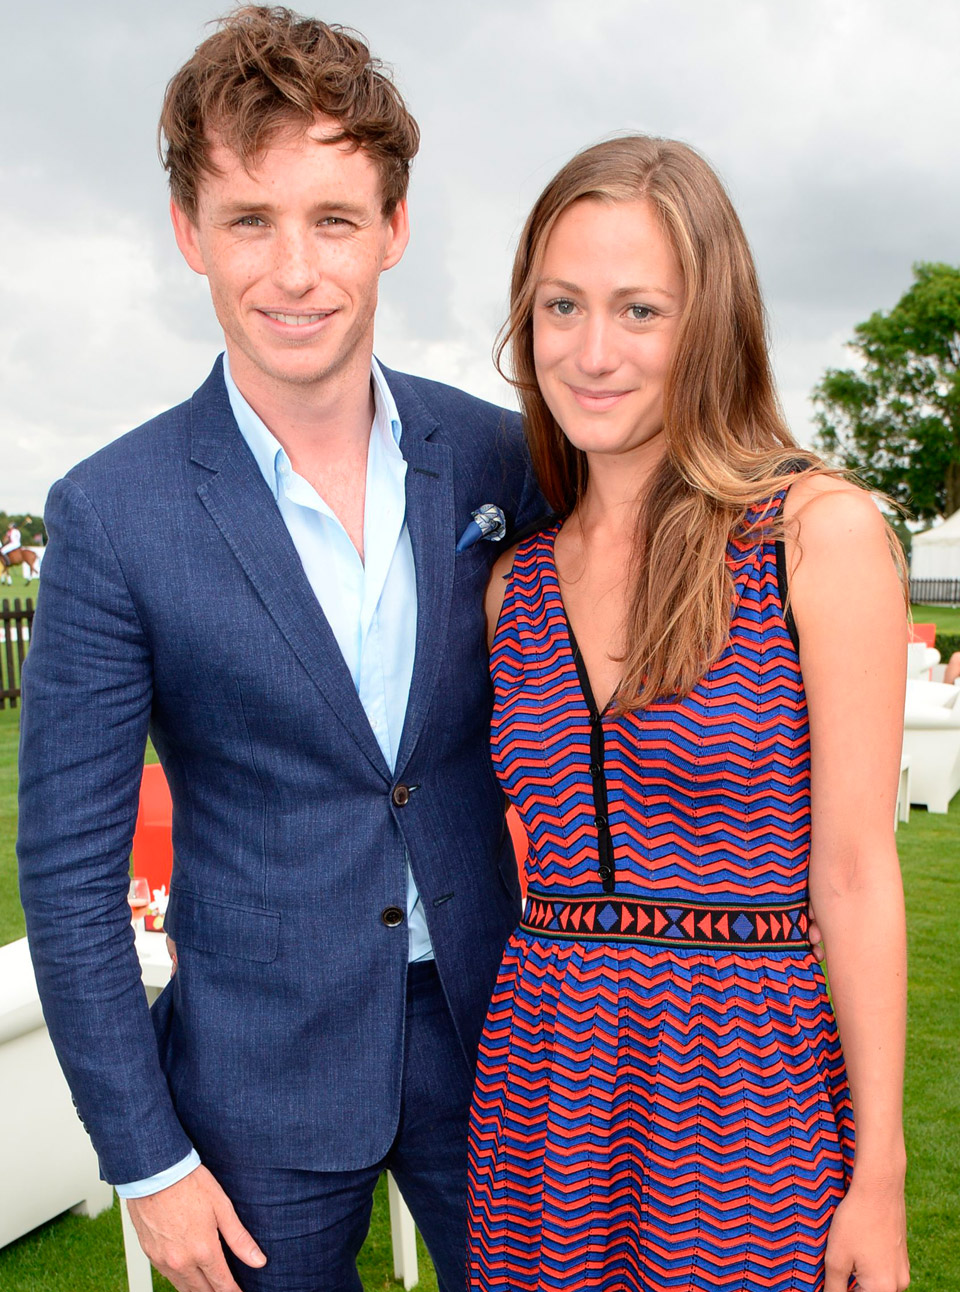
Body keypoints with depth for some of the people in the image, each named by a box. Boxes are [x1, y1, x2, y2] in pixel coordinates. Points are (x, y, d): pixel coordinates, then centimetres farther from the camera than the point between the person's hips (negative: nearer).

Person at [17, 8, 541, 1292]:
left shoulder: (499, 459, -7)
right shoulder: (111, 516, -15)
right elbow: (70, 866, -9)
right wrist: (145, 1159, -6)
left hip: (489, 1039, 3)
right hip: (264, 1083, -2)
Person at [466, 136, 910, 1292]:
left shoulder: (821, 532, -9)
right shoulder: (517, 582, 4)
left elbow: (854, 873, -9)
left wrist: (879, 1174, -7)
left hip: (747, 1073, -4)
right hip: (540, 1070, 4)